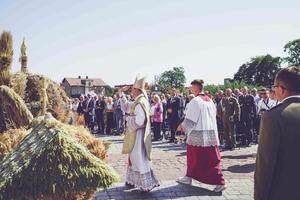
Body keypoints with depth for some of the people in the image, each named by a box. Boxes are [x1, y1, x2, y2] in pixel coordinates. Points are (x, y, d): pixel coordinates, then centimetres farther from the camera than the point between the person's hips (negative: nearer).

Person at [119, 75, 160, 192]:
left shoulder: (140, 103, -21)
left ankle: (146, 184, 4)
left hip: (138, 135, -10)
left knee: (139, 159, -4)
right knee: (134, 158, 18)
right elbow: (126, 107, 23)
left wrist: (128, 118, -13)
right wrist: (122, 95, 13)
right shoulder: (138, 102, 10)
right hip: (135, 134, 10)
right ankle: (134, 181, 31)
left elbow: (139, 120, -29)